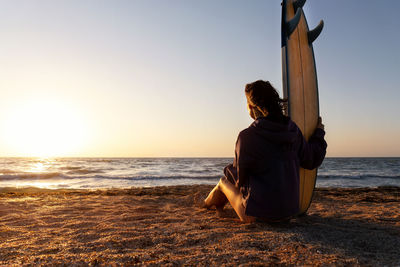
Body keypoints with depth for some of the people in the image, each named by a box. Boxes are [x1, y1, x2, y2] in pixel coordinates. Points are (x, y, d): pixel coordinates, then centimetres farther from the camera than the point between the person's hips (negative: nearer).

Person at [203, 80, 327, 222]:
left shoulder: (247, 136, -20)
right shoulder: (293, 129, -4)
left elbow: (239, 177, -11)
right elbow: (312, 160, 7)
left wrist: (228, 171, 13)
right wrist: (319, 132, 22)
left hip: (258, 213, -6)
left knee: (224, 180, 22)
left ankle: (211, 201, 52)